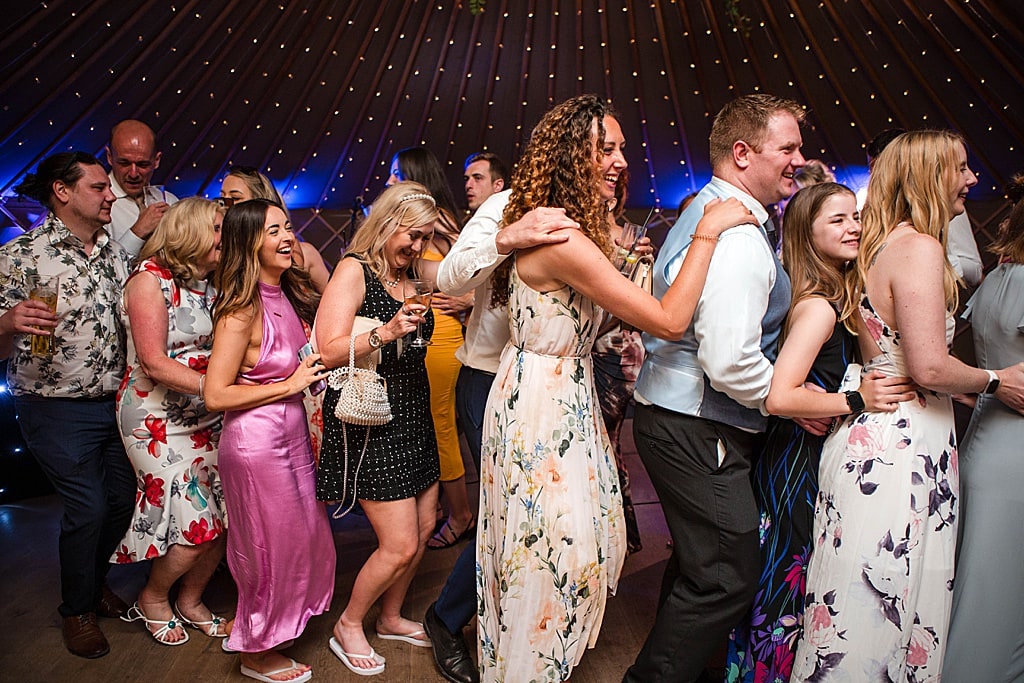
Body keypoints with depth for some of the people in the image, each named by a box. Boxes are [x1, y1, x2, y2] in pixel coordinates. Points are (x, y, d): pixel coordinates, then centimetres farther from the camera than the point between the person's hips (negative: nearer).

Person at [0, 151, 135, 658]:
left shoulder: (115, 252, 7)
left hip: (117, 402, 6)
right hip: (59, 411, -5)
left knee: (122, 499, 12)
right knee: (88, 509, -3)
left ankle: (94, 580, 39)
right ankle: (77, 609, 23)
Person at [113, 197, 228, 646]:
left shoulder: (210, 285, 9)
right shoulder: (150, 278, -10)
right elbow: (153, 362, -18)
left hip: (207, 418, 6)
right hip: (158, 419, -6)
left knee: (224, 519, 3)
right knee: (197, 525, -7)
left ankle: (190, 601, 28)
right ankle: (152, 600, 23)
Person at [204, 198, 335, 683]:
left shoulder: (291, 292, 3)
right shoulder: (242, 311, -19)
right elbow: (215, 396, -20)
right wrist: (290, 385, -18)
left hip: (292, 434, 8)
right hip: (255, 442, -7)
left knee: (304, 534, 18)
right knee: (271, 546, 9)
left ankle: (282, 625, 42)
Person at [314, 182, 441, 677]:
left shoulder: (413, 273, 10)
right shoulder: (355, 269, -11)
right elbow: (328, 350, -20)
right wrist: (385, 333, -31)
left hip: (413, 416, 8)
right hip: (369, 424, -8)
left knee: (423, 528, 14)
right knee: (400, 545, -4)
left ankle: (391, 618, 37)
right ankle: (348, 626, 23)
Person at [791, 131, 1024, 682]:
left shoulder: (879, 248, 14)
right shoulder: (919, 248, -13)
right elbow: (930, 368, -20)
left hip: (873, 434, 9)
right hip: (904, 445, -9)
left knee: (874, 601, 15)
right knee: (886, 601, 0)